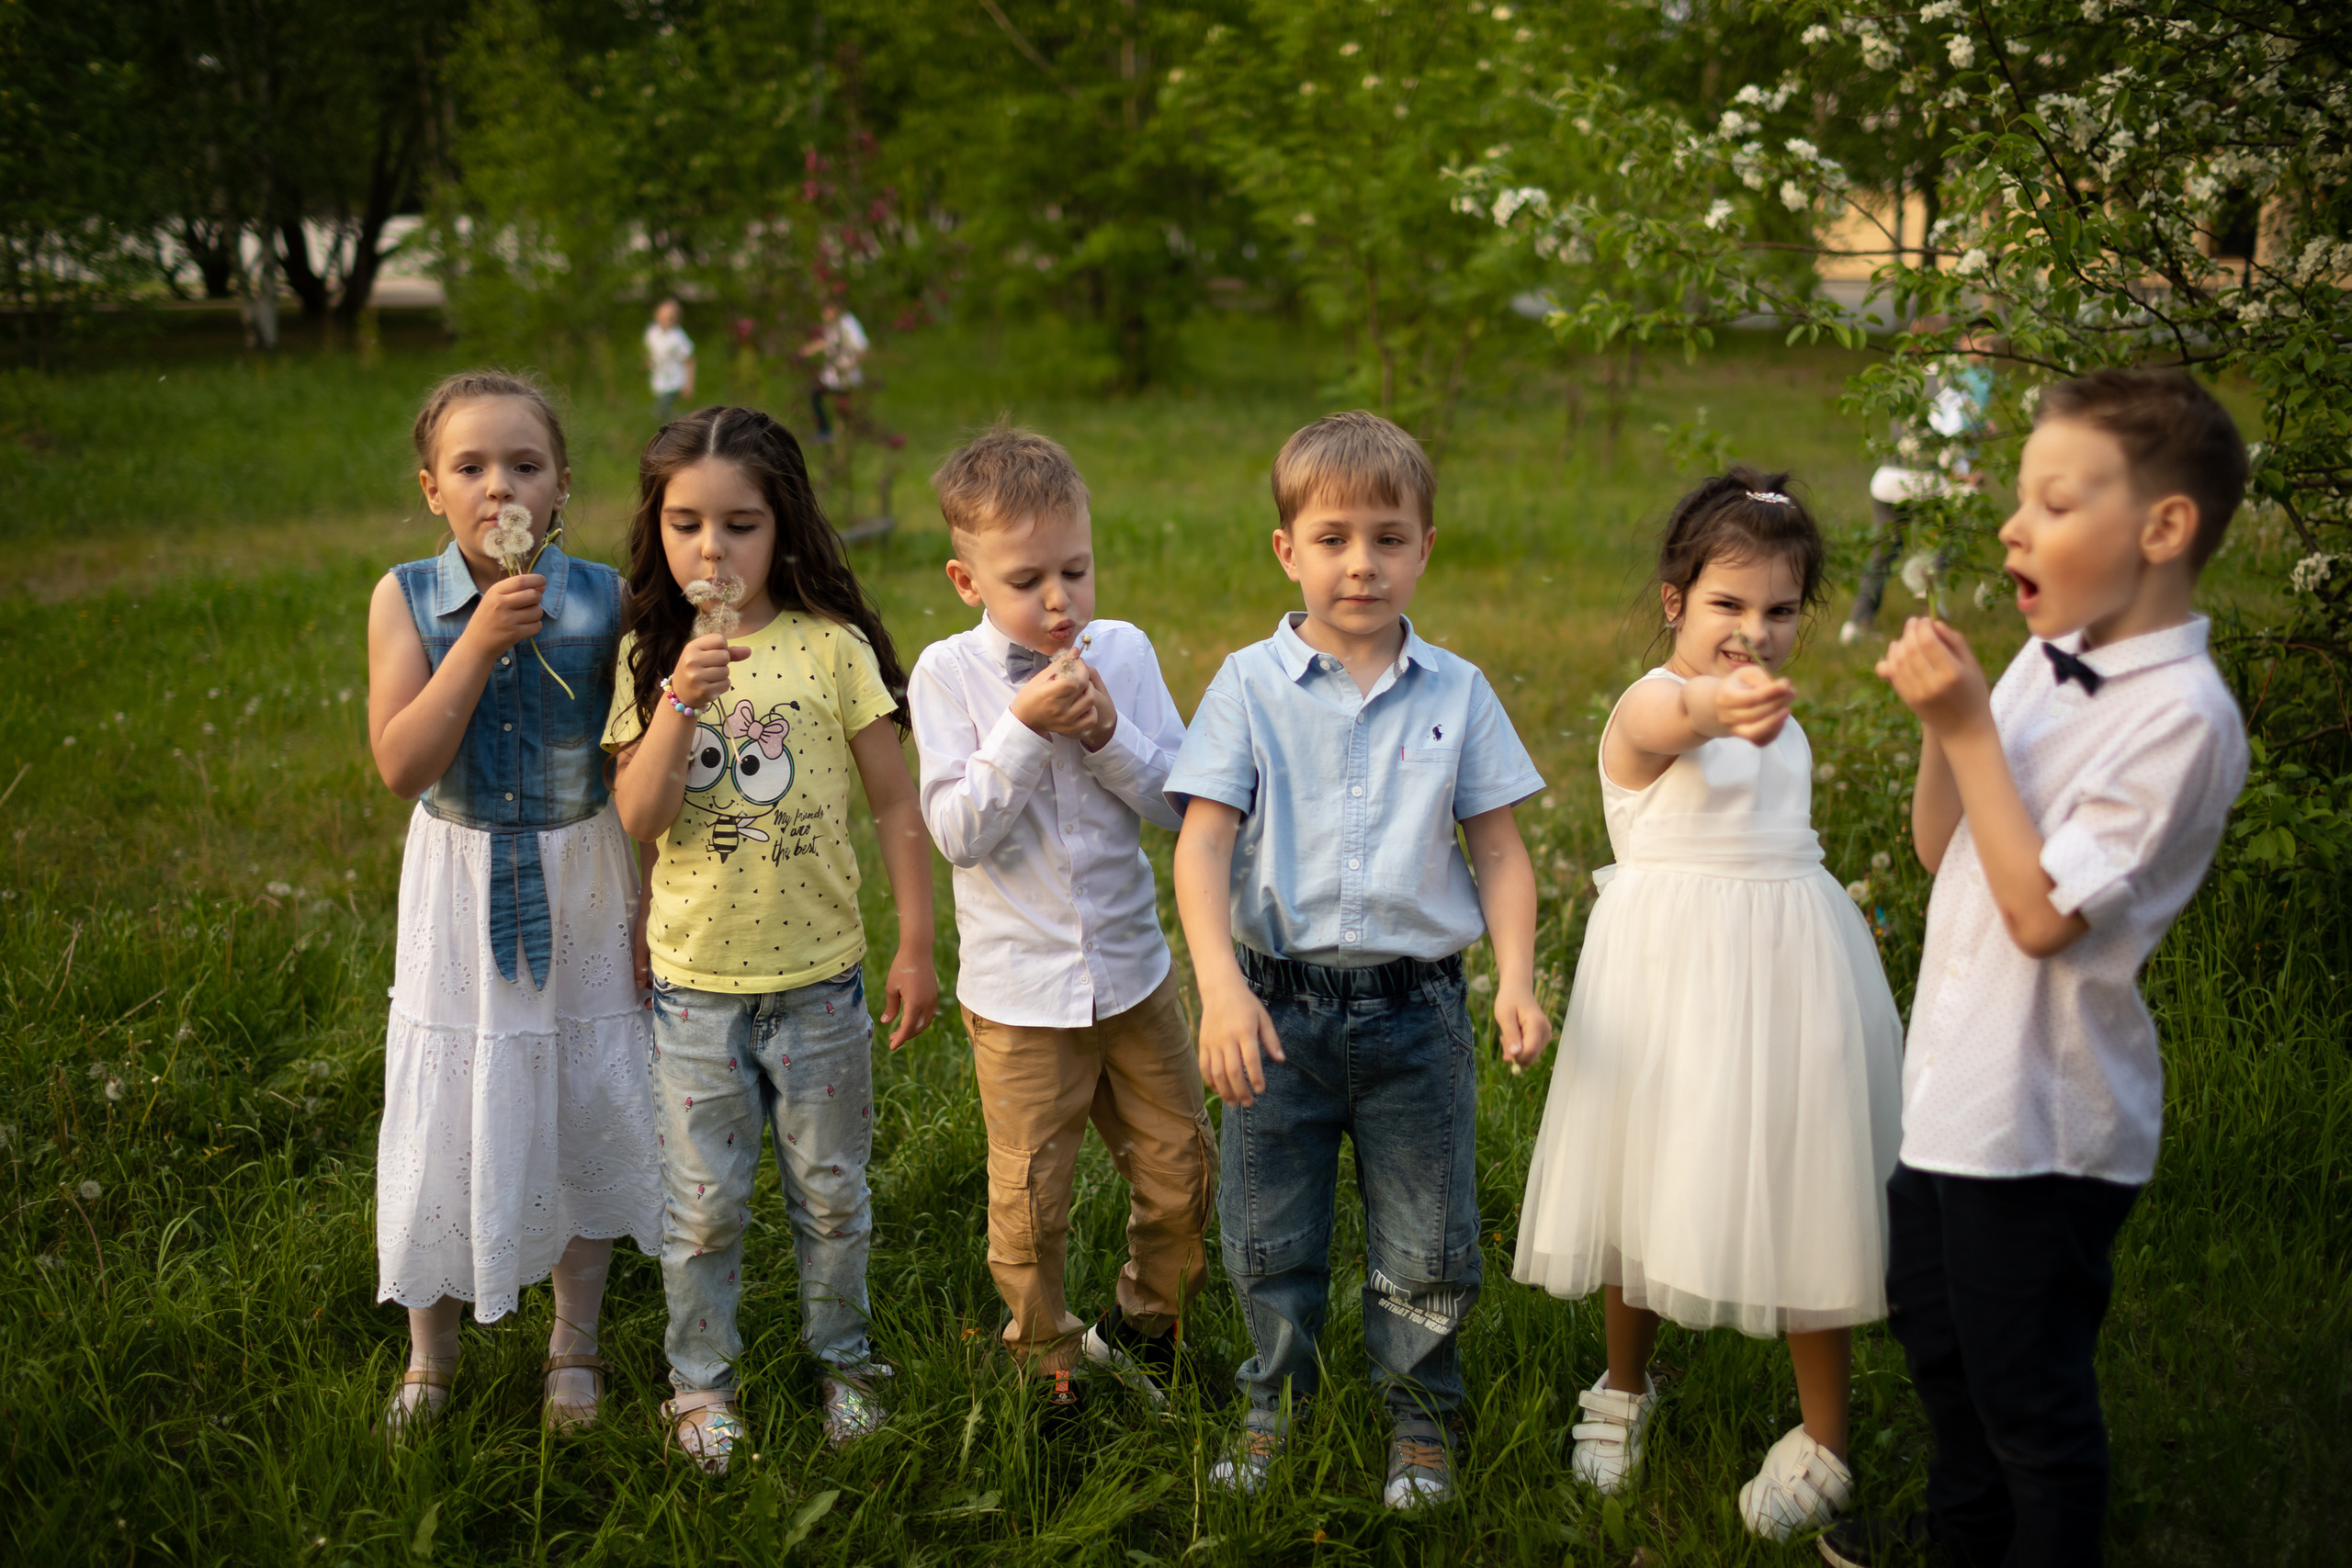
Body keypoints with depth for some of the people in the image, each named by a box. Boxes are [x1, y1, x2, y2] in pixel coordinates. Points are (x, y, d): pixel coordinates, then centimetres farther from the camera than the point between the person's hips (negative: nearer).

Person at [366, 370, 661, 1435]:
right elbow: (401, 765, -17)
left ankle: (574, 1347, 32)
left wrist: (651, 901, -2)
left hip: (580, 885, 0)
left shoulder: (602, 600, -10)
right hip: (459, 887, 0)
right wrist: (480, 642, -25)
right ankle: (429, 1358, 29)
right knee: (447, 1123, 8)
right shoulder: (406, 600, -9)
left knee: (588, 1116, 11)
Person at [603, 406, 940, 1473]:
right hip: (695, 983, 1)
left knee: (831, 1193, 14)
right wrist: (679, 700, -24)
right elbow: (640, 817, -10)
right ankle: (702, 1381, 30)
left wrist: (916, 947, -1)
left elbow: (894, 805, -2)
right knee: (704, 1204, 10)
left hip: (819, 977, 0)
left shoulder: (832, 648, -7)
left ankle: (843, 1359, 36)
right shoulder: (648, 658, -2)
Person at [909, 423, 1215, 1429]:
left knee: (1181, 1171, 11)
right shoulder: (947, 674, -9)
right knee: (1029, 1197, 7)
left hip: (1132, 975, 3)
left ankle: (1143, 1327, 37)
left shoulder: (1124, 652, -2)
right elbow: (958, 831, -16)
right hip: (1019, 994, -2)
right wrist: (1023, 729, -24)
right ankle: (1044, 1355, 32)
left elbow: (1181, 806, -3)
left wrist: (1108, 734, -18)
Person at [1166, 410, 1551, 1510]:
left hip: (1417, 1012, 1)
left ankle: (1421, 1426, 31)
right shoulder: (1250, 686, -3)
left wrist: (1516, 980, -10)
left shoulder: (1456, 693, 1)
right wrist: (1221, 986, -21)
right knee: (1269, 1241, 12)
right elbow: (1202, 843, -9)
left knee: (1426, 1250, 10)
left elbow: (1500, 849, 4)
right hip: (1282, 1004, 0)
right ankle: (1274, 1410, 33)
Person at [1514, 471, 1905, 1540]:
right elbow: (1664, 728, -43)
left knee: (1803, 1192, 4)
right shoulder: (1650, 706, -15)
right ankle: (1625, 1390, 35)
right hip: (1669, 974, -5)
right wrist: (1712, 708, -63)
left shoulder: (1782, 724, 9)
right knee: (1649, 1184, 9)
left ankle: (1825, 1441, 20)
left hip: (1787, 971, 5)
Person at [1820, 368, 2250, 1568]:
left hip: (2042, 1121, -9)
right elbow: (1943, 849, 10)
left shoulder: (2180, 717, -21)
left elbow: (2044, 913, -25)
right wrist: (1942, 721, -6)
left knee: (2028, 1387, 6)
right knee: (1934, 1325, 27)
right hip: (1954, 1085, 9)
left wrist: (1970, 730, -22)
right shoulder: (2043, 665, 3)